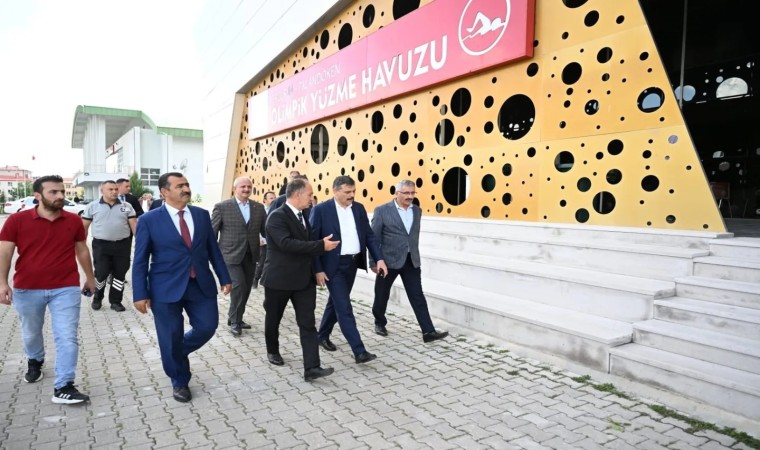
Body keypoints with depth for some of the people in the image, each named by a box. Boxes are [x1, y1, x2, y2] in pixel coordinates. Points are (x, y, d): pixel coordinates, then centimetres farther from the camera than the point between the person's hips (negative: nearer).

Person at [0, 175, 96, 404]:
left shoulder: (74, 220, -2)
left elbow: (82, 250, 9)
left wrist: (90, 277, 16)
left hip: (66, 288, 0)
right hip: (27, 289, 1)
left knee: (68, 338, -5)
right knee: (31, 333, 22)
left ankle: (63, 387, 2)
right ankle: (35, 361, 52)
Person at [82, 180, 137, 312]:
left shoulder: (126, 206, 5)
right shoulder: (92, 206, 2)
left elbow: (134, 225, 3)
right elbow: (84, 227, 6)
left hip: (122, 245, 2)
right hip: (101, 245, -2)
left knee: (120, 274, 6)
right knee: (101, 273, 2)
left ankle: (115, 301, 19)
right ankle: (97, 298, 26)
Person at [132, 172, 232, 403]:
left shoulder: (202, 215, 5)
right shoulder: (149, 220, -5)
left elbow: (213, 249, 10)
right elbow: (140, 260, -4)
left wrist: (224, 278, 9)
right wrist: (140, 294, -8)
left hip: (201, 285, 3)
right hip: (166, 288, -3)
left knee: (207, 326, 4)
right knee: (171, 338, 6)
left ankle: (177, 351, 36)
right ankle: (180, 382, 30)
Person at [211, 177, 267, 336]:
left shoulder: (259, 207, 6)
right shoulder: (222, 207, -5)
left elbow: (266, 230, 7)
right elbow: (212, 232, -2)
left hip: (250, 255, 5)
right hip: (231, 255, -5)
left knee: (246, 288, 12)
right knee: (239, 286, -11)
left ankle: (235, 318, 31)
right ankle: (234, 321, 10)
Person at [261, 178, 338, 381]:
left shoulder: (302, 215, 9)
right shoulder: (277, 216, -16)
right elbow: (287, 243, -30)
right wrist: (321, 245, -30)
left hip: (304, 279, 6)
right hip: (279, 279, -6)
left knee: (308, 324, -3)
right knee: (273, 319, 16)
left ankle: (311, 367, -5)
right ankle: (273, 351, 40)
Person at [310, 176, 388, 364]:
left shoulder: (359, 208, 5)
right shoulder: (321, 210, -11)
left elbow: (369, 235, 8)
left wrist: (379, 258, -4)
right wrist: (318, 270, -13)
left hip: (352, 263, 6)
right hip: (333, 265, -6)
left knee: (336, 302, 19)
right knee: (344, 307, -7)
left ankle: (323, 335, 38)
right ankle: (359, 351, -5)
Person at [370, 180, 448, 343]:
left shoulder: (417, 211, 7)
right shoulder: (382, 211, -8)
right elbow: (374, 238, -7)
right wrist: (373, 261, -8)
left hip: (411, 261, 3)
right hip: (389, 260, -3)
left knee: (417, 296, 0)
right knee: (382, 295, 12)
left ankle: (428, 331, 0)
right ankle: (380, 323, 34)